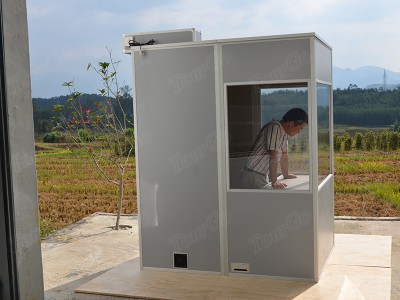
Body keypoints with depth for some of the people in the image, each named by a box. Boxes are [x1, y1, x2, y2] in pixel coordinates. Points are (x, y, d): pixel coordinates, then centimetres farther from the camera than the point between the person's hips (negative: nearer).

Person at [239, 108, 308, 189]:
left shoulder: (284, 132, 9)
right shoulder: (274, 128, -19)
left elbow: (284, 155, 18)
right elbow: (273, 156, -24)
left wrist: (286, 175, 24)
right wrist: (274, 182, -25)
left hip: (263, 176, 9)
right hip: (253, 176, -9)